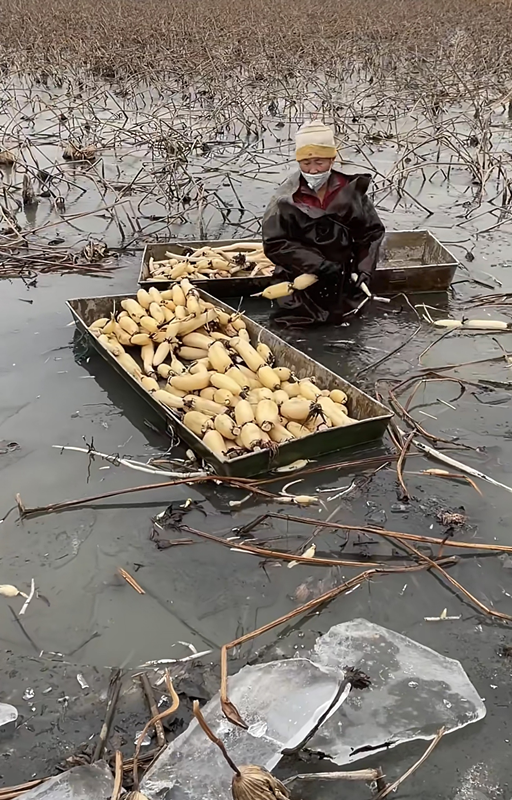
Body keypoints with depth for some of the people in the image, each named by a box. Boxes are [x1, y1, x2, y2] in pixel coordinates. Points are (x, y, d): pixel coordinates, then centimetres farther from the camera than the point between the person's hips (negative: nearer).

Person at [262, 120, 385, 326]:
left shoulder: (351, 191, -6)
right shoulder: (286, 200, -13)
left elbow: (372, 232, 2)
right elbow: (274, 244, -15)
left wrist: (364, 271, -9)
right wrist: (318, 264, -22)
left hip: (344, 284, 3)